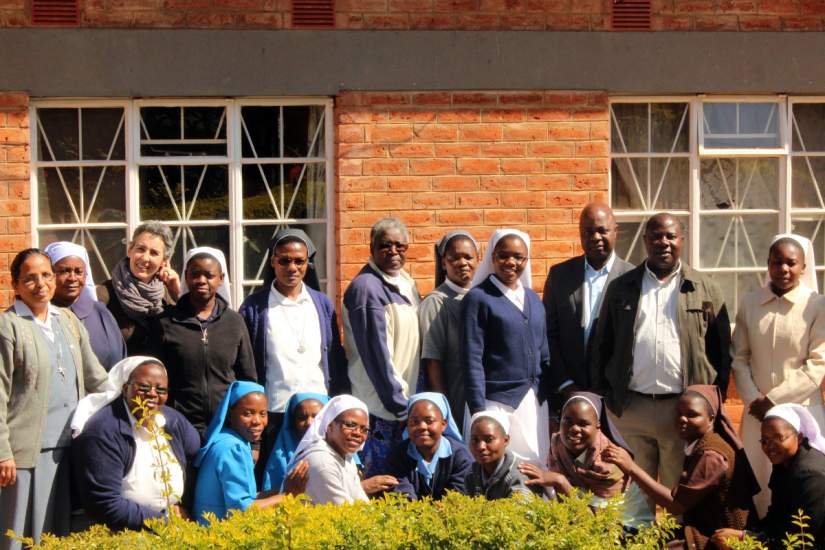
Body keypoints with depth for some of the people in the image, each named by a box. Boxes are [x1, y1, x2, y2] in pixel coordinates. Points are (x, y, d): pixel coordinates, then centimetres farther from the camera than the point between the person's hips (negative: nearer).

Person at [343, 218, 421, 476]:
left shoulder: (405, 282, 12)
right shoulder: (366, 288, -15)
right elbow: (375, 351, -18)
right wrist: (397, 401, -17)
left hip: (405, 399, 9)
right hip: (380, 404, -9)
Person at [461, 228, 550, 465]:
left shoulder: (533, 299, 14)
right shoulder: (478, 298, -3)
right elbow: (472, 359, -8)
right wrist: (478, 411, -12)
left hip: (536, 403, 5)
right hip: (498, 403, -5)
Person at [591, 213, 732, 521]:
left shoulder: (705, 290, 6)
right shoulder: (621, 288, 9)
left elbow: (721, 350, 6)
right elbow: (602, 346, 10)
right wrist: (605, 395, 5)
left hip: (684, 408, -1)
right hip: (630, 407, 1)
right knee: (637, 490, 6)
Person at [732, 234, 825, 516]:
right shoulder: (749, 302, 5)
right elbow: (739, 358, 8)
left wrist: (773, 399, -10)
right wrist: (753, 400, -6)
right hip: (757, 412, 3)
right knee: (757, 480, 6)